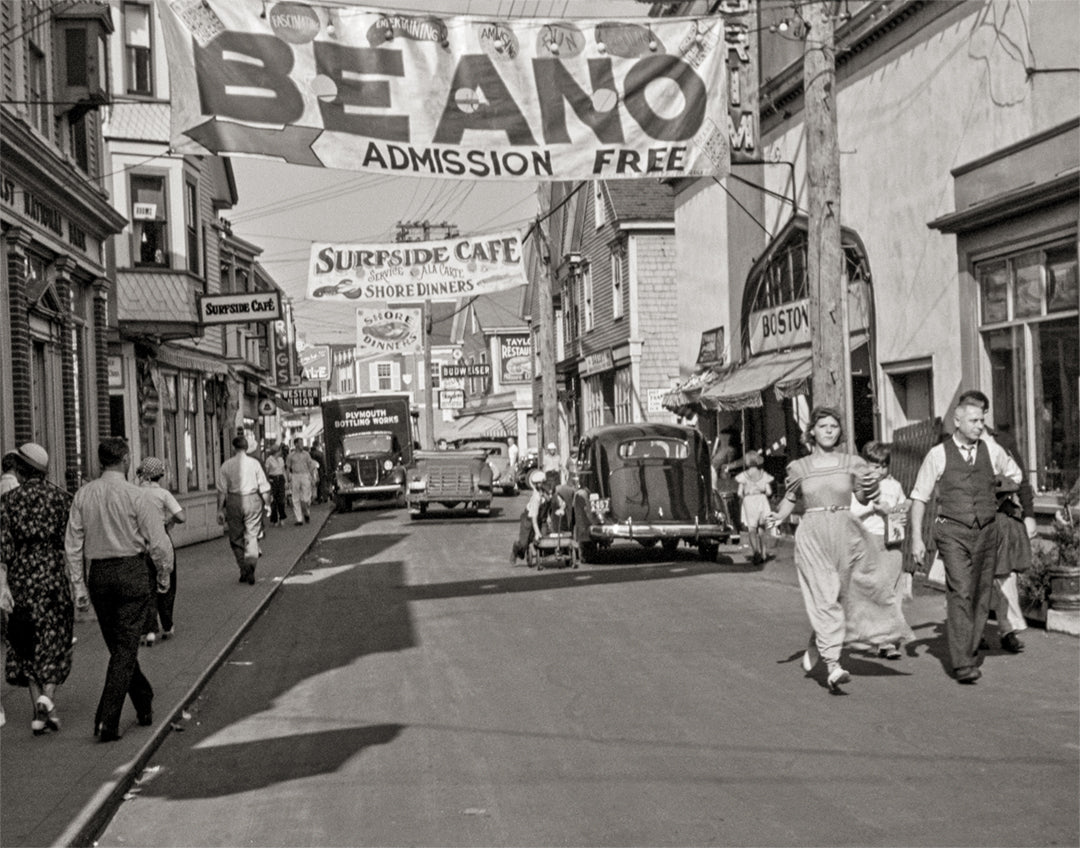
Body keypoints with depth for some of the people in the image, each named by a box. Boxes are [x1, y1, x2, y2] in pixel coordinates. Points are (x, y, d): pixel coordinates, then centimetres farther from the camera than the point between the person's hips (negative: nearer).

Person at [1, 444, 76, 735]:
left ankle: (37, 712, 6)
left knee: (27, 645, 11)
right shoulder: (60, 497, -1)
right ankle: (48, 696, -11)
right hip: (55, 573, 0)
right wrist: (78, 583, 2)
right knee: (55, 641, 11)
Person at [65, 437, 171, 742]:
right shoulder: (135, 495, -11)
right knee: (126, 647, -2)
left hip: (98, 573, 5)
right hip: (130, 571, -5)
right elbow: (157, 541, -9)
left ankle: (144, 706, 30)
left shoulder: (83, 495, 2)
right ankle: (107, 721, -8)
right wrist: (163, 574, 5)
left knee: (116, 645, 17)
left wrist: (76, 581, 9)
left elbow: (72, 542, 3)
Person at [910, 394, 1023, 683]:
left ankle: (969, 651, 20)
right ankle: (962, 663, -17)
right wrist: (917, 538, -4)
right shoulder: (938, 455, -1)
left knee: (981, 595, 6)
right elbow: (919, 497, 2)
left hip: (987, 531, 4)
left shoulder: (992, 451, 7)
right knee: (960, 593, -15)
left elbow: (1016, 477, 27)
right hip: (953, 532, -4)